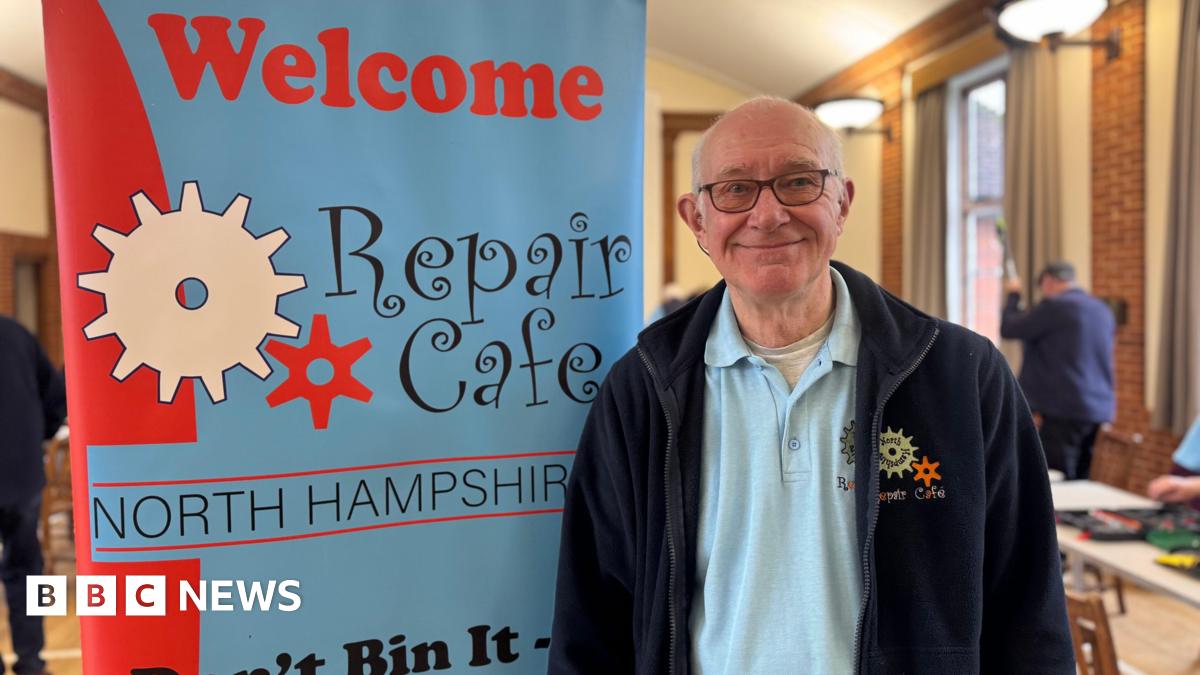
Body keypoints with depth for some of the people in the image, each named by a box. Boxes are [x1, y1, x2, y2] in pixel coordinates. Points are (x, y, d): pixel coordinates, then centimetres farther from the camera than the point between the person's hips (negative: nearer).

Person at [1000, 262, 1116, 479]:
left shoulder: (1054, 306, -9)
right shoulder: (1103, 310, 15)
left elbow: (1008, 329, -2)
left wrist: (1013, 294, 13)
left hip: (1065, 409, -8)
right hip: (1100, 410, 8)